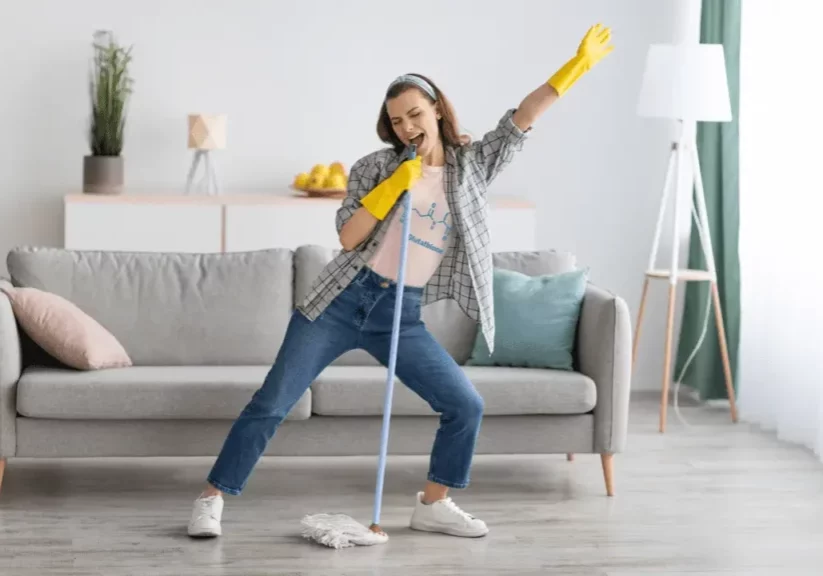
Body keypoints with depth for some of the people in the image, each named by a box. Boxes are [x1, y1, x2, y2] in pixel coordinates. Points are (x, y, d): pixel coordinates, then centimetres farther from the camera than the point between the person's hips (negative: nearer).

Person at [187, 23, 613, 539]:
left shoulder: (472, 165, 4)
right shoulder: (375, 167, -2)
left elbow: (523, 118, -4)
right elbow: (348, 238, -10)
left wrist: (579, 64, -12)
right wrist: (395, 185, -18)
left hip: (403, 315, 3)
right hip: (343, 301, -2)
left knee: (466, 405, -2)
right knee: (272, 402, -4)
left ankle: (434, 505, 15)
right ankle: (212, 499, 5)